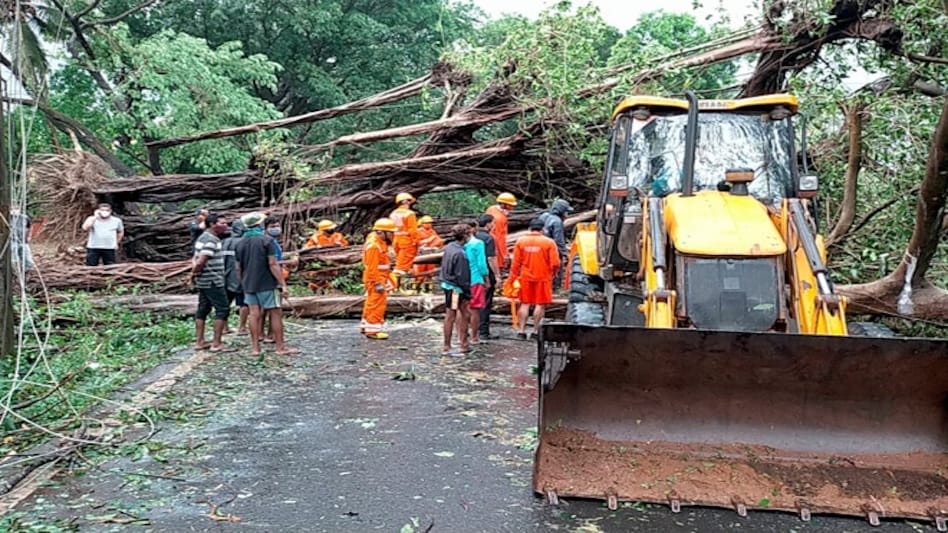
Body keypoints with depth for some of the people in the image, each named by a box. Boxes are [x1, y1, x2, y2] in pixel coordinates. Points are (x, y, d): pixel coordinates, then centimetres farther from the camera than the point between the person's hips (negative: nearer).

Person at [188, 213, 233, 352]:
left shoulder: (203, 237, 16)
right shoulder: (211, 240, -17)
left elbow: (196, 259, 16)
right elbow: (201, 261, -22)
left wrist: (193, 274, 8)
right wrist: (193, 274, -7)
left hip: (204, 282, 10)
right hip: (213, 282, -10)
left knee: (203, 310, 11)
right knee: (223, 309, -6)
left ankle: (200, 342, 16)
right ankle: (216, 344, -6)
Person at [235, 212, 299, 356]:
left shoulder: (240, 243, 8)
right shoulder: (266, 240, -11)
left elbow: (238, 267, 13)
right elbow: (273, 264, -16)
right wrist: (283, 284, -15)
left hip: (249, 284, 6)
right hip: (266, 284, -6)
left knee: (254, 314, 8)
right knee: (276, 313, 1)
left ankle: (255, 347, 9)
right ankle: (281, 347, 4)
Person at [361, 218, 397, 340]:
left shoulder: (380, 243, 10)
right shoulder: (374, 246, -22)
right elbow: (372, 267, -24)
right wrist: (377, 283, -24)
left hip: (380, 278, 11)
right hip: (376, 279, -11)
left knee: (372, 303, 19)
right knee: (377, 304, -5)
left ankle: (366, 326, 31)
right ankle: (372, 330, 1)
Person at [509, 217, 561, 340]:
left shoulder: (521, 241, 0)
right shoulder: (549, 242, -7)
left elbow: (516, 262, 0)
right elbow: (555, 263, -8)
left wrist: (513, 277, 8)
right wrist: (552, 274, 10)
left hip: (525, 278, 3)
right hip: (542, 278, -3)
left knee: (525, 304, 9)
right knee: (540, 304, 5)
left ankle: (521, 330, 7)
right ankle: (536, 330, 6)